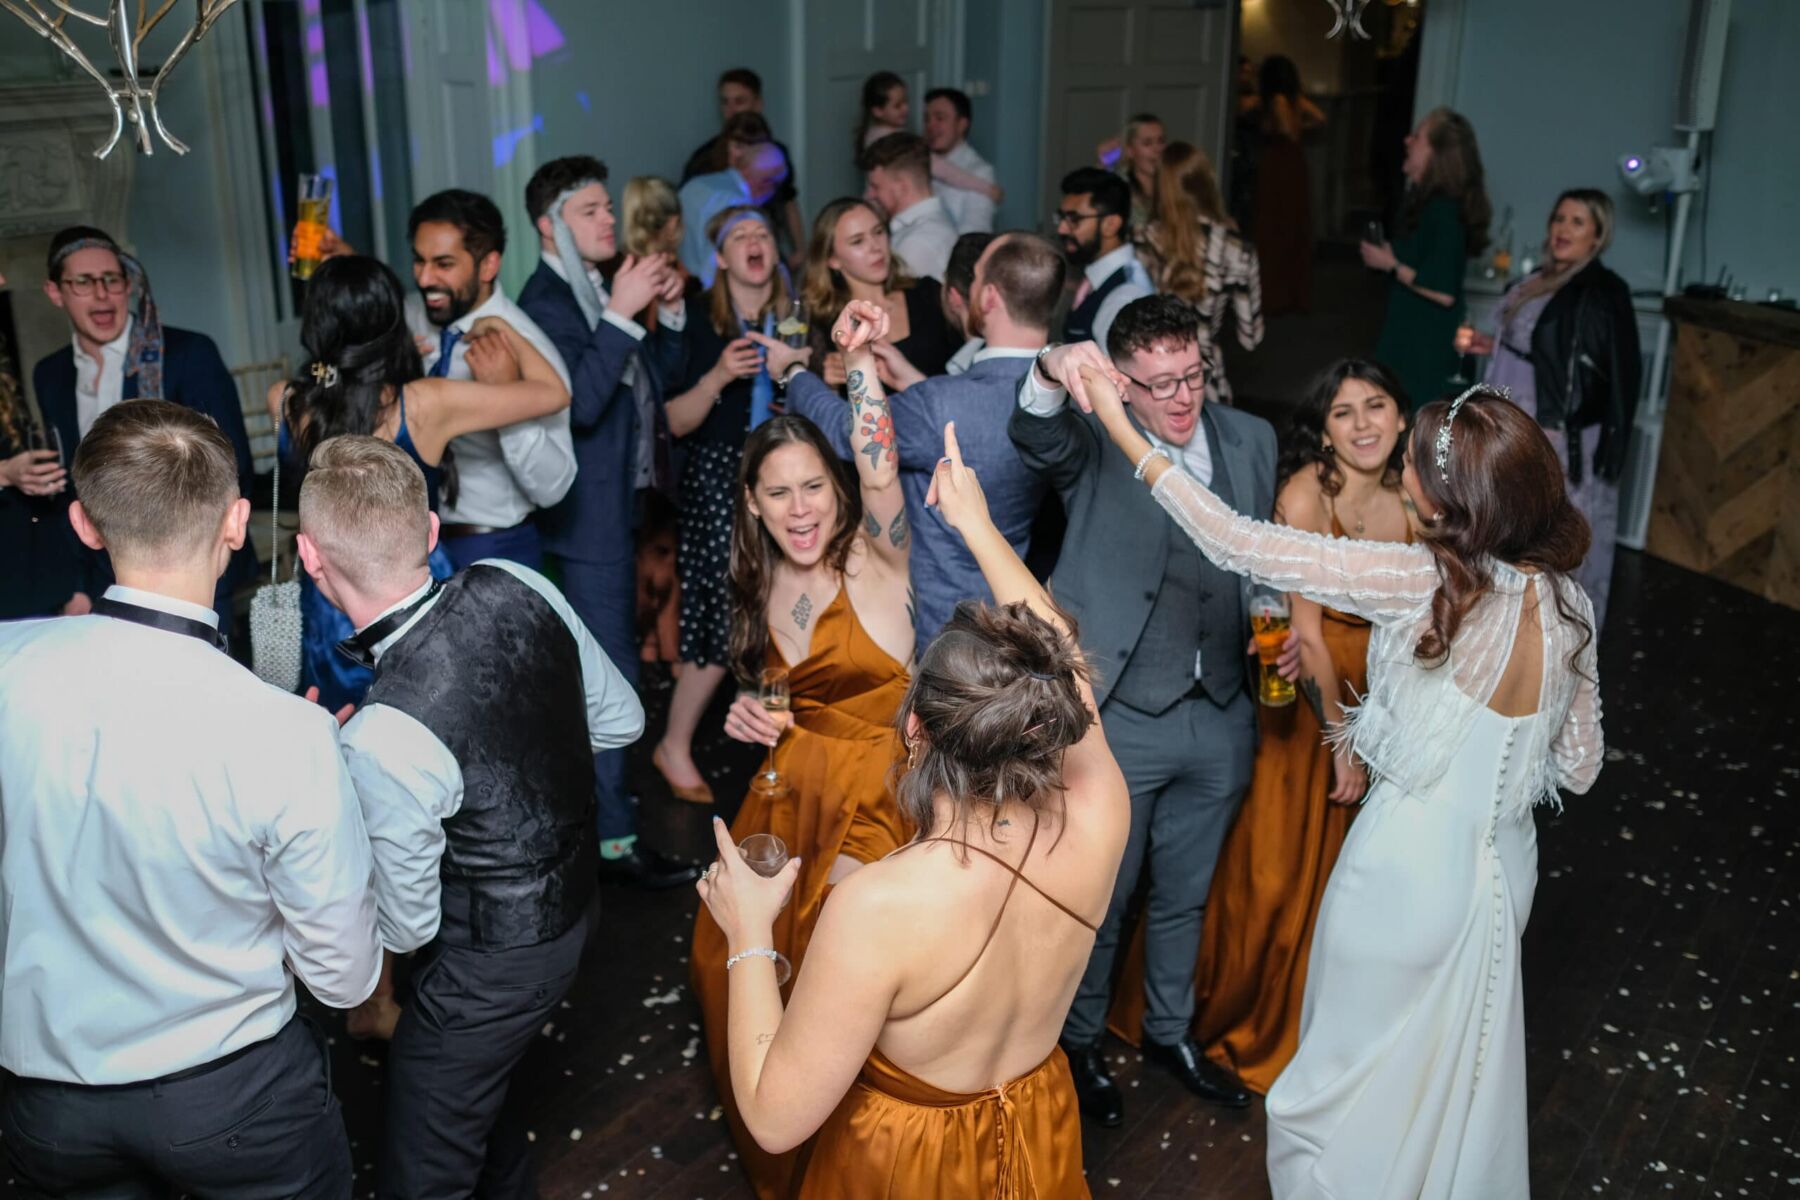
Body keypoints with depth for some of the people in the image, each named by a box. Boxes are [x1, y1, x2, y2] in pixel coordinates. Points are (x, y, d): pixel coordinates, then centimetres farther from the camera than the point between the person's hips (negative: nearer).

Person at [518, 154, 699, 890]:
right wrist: (621, 316, -28)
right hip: (590, 514, -10)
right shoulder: (544, 302, -15)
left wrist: (668, 314, 0)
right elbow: (580, 401, -27)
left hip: (619, 502, 10)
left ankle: (596, 790, 35)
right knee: (610, 670, -7)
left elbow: (658, 376, 16)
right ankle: (614, 838, 0)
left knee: (606, 662, 19)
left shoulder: (599, 291, 12)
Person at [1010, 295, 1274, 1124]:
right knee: (1100, 898, 14)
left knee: (1184, 895, 24)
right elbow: (1037, 439, -35)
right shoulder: (1093, 442, -12)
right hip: (1118, 716, -4)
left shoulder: (1251, 439, 3)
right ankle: (1078, 1042, 39)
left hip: (1221, 718, 5)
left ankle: (1169, 1031, 47)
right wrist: (1052, 375, -56)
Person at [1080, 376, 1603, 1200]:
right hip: (1503, 870, 6)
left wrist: (1123, 430, -16)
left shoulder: (1422, 583, -24)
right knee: (1460, 1071, 26)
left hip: (1407, 869, -6)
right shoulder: (1568, 603, -5)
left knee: (1349, 1075, 15)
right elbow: (1578, 767, 3)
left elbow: (1241, 546, -23)